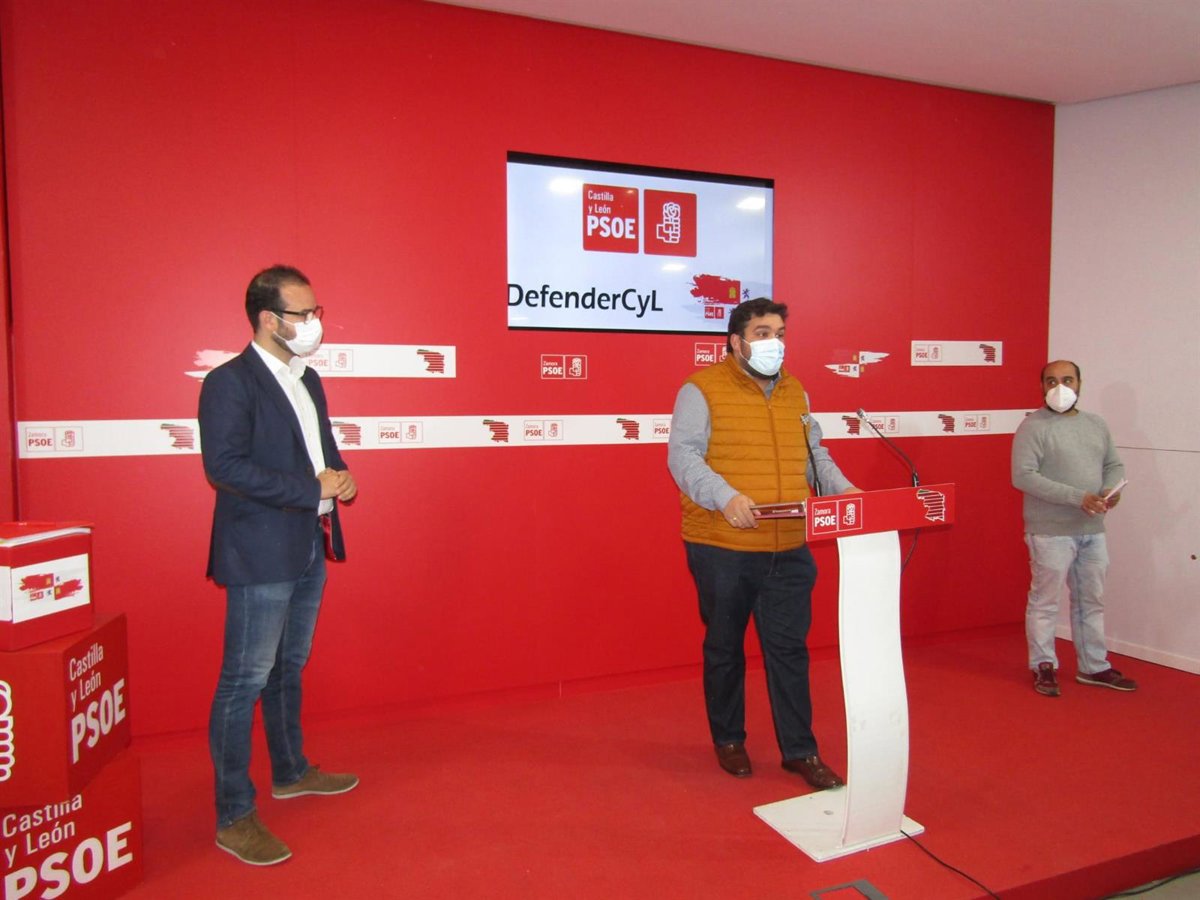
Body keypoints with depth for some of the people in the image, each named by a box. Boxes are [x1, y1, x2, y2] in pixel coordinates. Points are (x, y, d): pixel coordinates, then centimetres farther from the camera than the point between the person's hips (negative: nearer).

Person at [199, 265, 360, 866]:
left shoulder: (307, 381, 13)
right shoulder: (230, 382, -13)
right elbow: (224, 466, -23)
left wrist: (339, 478, -1)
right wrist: (313, 489, -21)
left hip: (309, 551, 9)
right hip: (260, 556, -8)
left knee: (288, 670, 21)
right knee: (244, 682, 0)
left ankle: (290, 772, 38)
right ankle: (233, 817, 11)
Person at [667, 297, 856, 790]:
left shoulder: (795, 392, 14)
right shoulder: (703, 389, -5)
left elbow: (815, 455, 19)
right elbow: (682, 456, -13)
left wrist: (842, 489, 2)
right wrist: (725, 496, -27)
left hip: (788, 550, 4)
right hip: (722, 549, -4)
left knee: (789, 649, 7)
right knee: (724, 648, 12)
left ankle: (800, 750, 20)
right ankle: (728, 740, 30)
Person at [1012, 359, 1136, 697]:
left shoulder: (1097, 424, 12)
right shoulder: (1033, 426, -10)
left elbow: (1114, 464, 19)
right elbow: (1022, 476, -19)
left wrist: (1112, 489, -5)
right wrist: (1077, 497, -22)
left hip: (1093, 531, 7)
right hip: (1051, 532, -7)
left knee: (1091, 602, 16)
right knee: (1045, 602, 3)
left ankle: (1093, 666, 29)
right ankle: (1043, 666, 17)